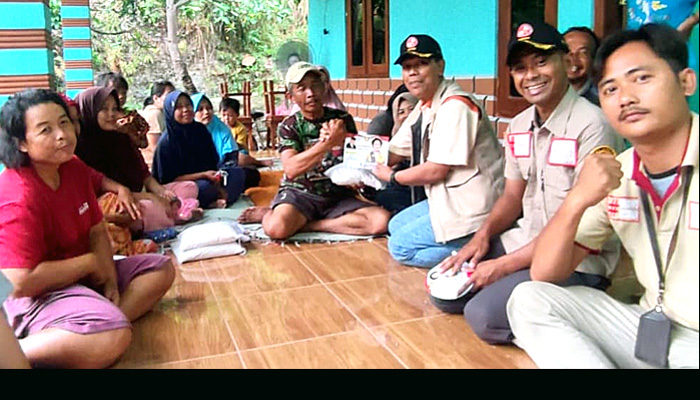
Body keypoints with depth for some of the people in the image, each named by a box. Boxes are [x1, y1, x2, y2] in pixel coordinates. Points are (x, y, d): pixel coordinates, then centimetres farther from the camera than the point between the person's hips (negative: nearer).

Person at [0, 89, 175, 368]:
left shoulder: (74, 168, 2)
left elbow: (97, 232, 9)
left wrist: (110, 281, -7)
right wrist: (90, 262, -16)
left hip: (81, 276, 10)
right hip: (36, 294, -10)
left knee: (161, 268, 6)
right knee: (113, 337, -34)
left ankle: (106, 318, -18)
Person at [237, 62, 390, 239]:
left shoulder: (343, 119, 5)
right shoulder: (289, 126, 0)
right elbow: (291, 169, -17)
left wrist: (342, 139, -19)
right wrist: (328, 143, -29)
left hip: (338, 195, 4)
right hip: (299, 193, -3)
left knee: (381, 220, -24)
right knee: (277, 228, -36)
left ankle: (302, 224, -13)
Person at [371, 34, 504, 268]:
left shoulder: (455, 107, -21)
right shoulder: (424, 107, 11)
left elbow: (436, 170, -22)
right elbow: (394, 152, 16)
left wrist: (392, 177, -8)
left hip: (472, 206, -11)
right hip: (449, 200, 11)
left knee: (400, 246, -7)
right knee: (396, 226, 20)